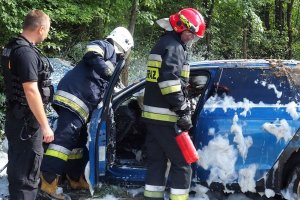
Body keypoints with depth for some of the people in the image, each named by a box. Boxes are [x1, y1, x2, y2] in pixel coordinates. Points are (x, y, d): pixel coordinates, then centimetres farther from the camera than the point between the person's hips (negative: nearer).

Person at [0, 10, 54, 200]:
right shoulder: (25, 52, -22)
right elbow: (31, 91, -25)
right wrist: (45, 125, -22)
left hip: (16, 117, 10)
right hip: (26, 121, -10)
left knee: (18, 166, 21)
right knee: (27, 172, -3)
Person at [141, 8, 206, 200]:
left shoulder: (162, 44, 21)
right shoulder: (174, 47, -11)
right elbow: (170, 80, -23)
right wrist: (183, 111, -21)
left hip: (152, 115, 10)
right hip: (165, 116, -10)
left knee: (157, 162, 11)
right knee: (181, 162, -5)